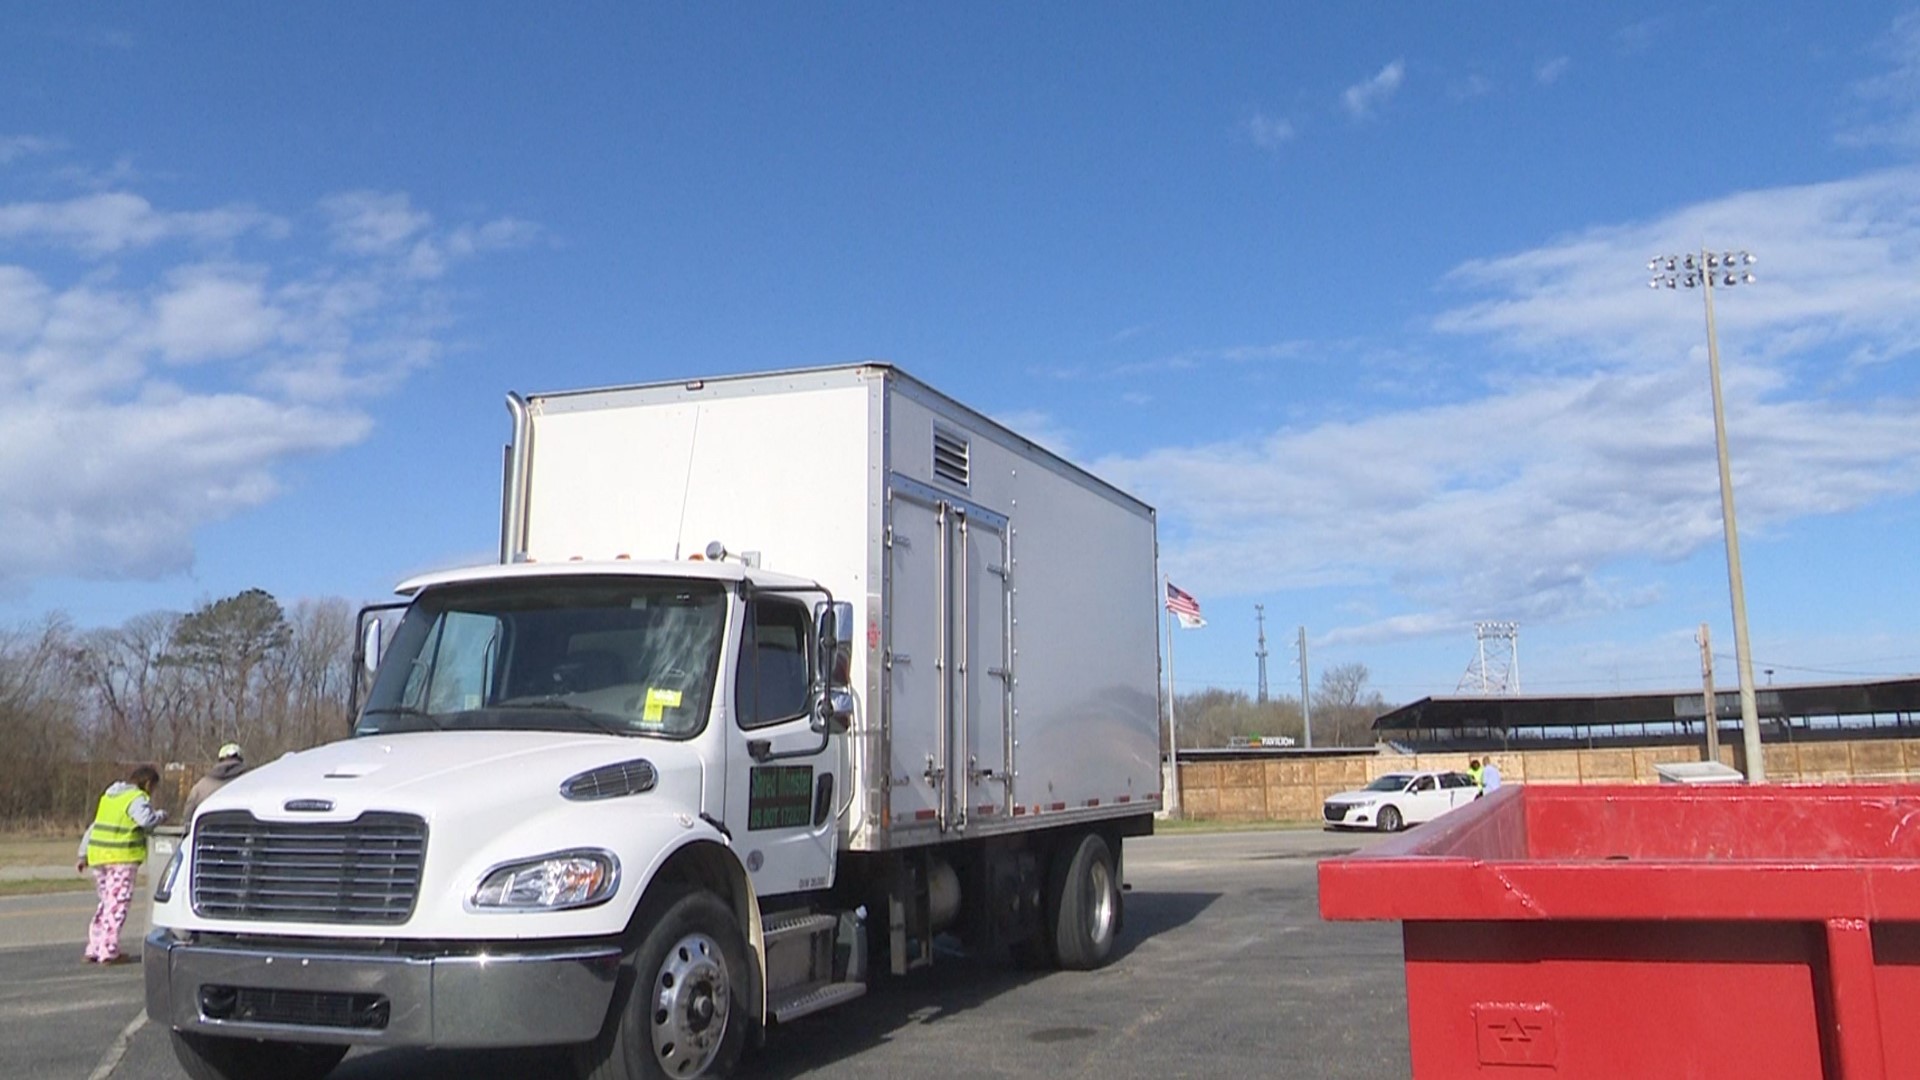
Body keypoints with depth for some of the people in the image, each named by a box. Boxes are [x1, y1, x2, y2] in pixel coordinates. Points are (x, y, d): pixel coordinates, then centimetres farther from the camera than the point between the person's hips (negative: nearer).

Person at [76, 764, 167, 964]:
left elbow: (94, 826, 24)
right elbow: (146, 820, -25)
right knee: (117, 903, -3)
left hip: (98, 854, 8)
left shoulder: (108, 795, 21)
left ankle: (94, 950, 19)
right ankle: (108, 952, -3)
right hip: (121, 857, -8)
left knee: (106, 902, 17)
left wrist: (84, 854, 26)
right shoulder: (137, 799, -6)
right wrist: (160, 814, -5)